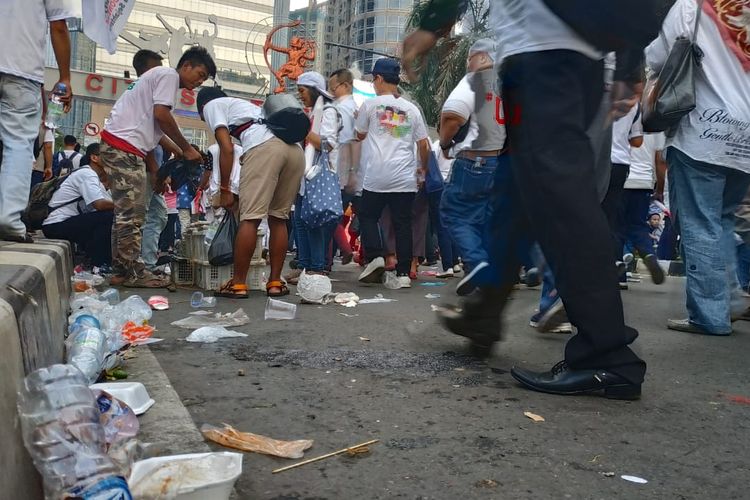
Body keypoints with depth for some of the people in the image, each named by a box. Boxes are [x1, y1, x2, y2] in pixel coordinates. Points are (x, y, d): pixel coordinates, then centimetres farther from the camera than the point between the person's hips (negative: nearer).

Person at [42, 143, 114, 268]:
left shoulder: (93, 175, 16)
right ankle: (99, 264, -15)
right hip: (57, 225, -10)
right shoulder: (86, 173, -14)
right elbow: (100, 204, -27)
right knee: (109, 216, -21)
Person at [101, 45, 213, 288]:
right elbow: (161, 114, -15)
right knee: (132, 214, -9)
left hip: (119, 147, 10)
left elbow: (147, 131, 24)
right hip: (124, 145, -10)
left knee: (127, 213, 11)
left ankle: (121, 269, 15)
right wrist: (187, 149, -7)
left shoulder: (158, 77, 28)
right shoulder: (168, 74, -1)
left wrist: (155, 171, 19)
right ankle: (132, 272, -7)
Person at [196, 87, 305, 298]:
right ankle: (275, 282, 13)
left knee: (250, 217, -5)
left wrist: (225, 189, 8)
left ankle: (238, 284, -3)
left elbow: (227, 148, 5)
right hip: (295, 149, 7)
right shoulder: (243, 105, 42)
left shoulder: (211, 106, 20)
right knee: (278, 218, 12)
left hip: (265, 147, -7)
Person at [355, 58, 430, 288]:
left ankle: (375, 256, -3)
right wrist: (423, 168, 24)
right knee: (403, 223, 5)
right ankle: (404, 273, 4)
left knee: (367, 216, 14)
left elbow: (360, 135, 14)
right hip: (405, 178, 2)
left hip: (376, 176, -2)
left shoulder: (370, 105, 0)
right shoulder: (412, 109, 7)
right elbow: (424, 145, 9)